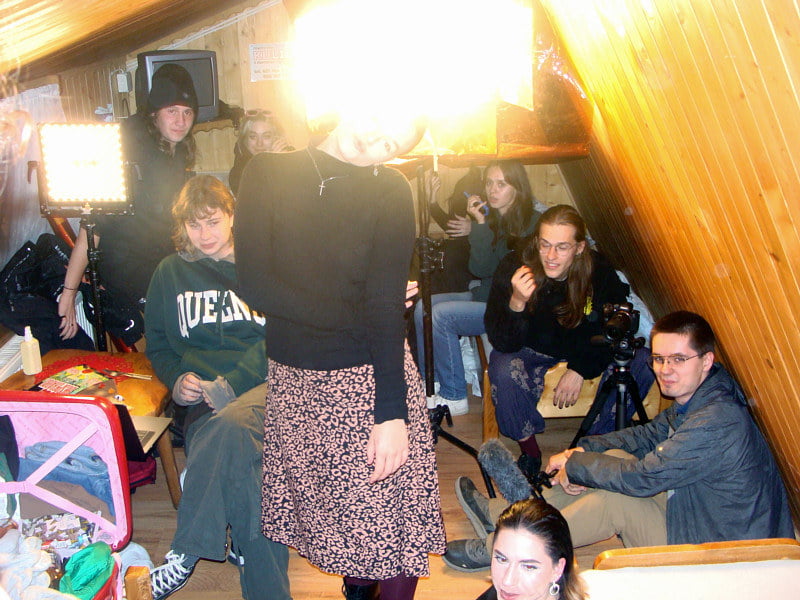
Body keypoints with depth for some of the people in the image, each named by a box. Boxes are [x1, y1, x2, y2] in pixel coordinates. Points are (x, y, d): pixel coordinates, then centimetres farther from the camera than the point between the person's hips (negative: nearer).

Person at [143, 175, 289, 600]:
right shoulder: (170, 273, 20)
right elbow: (157, 344, 25)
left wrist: (231, 383, -14)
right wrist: (177, 380, 1)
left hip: (267, 383, -1)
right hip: (204, 400, 2)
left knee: (230, 426, -39)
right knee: (233, 461, -33)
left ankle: (185, 554, -34)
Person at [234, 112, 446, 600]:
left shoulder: (392, 191, -8)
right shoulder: (268, 174, -6)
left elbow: (388, 301, -16)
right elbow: (253, 283, -14)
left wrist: (392, 412, -24)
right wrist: (357, 317, -13)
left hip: (370, 374, -1)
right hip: (292, 376, 2)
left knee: (390, 510, 3)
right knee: (326, 505, 14)